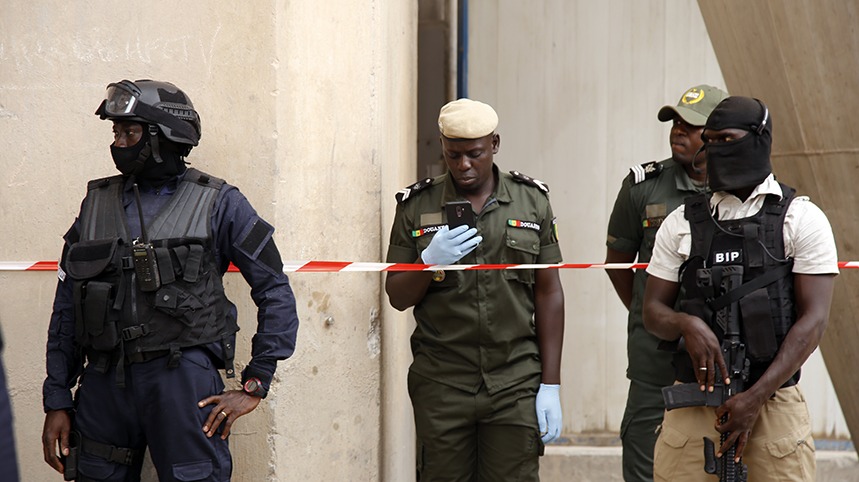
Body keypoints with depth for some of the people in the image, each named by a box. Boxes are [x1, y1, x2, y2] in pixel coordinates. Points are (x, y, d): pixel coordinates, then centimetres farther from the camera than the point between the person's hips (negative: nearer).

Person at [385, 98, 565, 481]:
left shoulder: (531, 201, 5)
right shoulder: (416, 206, 4)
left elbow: (549, 294, 5)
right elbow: (397, 298, 6)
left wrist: (550, 384, 0)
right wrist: (431, 262, -15)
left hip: (516, 384, 0)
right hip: (441, 386, 0)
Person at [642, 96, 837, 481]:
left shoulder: (802, 220, 2)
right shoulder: (683, 222, 12)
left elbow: (813, 320, -5)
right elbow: (653, 312, 11)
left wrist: (754, 399, -13)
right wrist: (687, 325, -13)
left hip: (773, 402, -2)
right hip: (692, 402, 2)